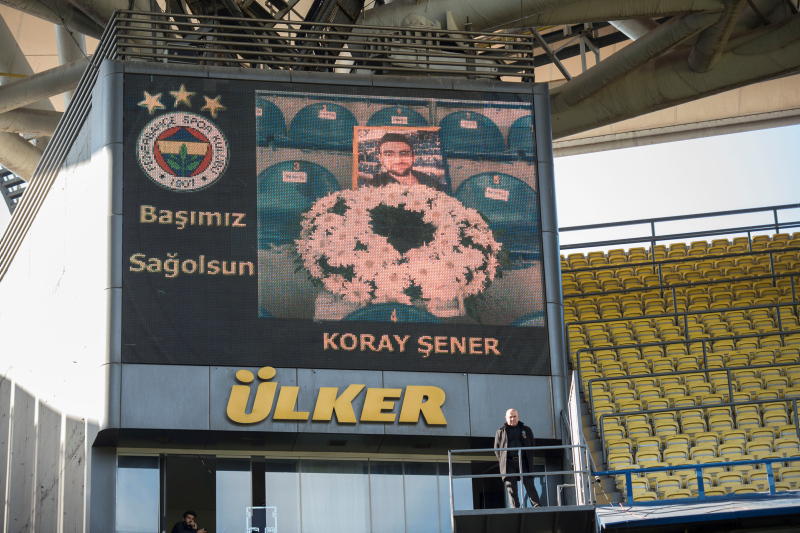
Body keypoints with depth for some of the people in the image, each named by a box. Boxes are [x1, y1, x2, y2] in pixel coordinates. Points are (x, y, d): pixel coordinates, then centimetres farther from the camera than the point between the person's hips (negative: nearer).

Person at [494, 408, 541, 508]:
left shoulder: (526, 430, 18)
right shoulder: (500, 432, 16)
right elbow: (496, 449, 16)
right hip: (509, 463, 0)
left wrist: (529, 460, 8)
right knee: (511, 487, -6)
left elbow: (531, 446, 20)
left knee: (529, 484, -9)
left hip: (524, 462, 0)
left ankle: (537, 506, -12)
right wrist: (502, 461, 4)